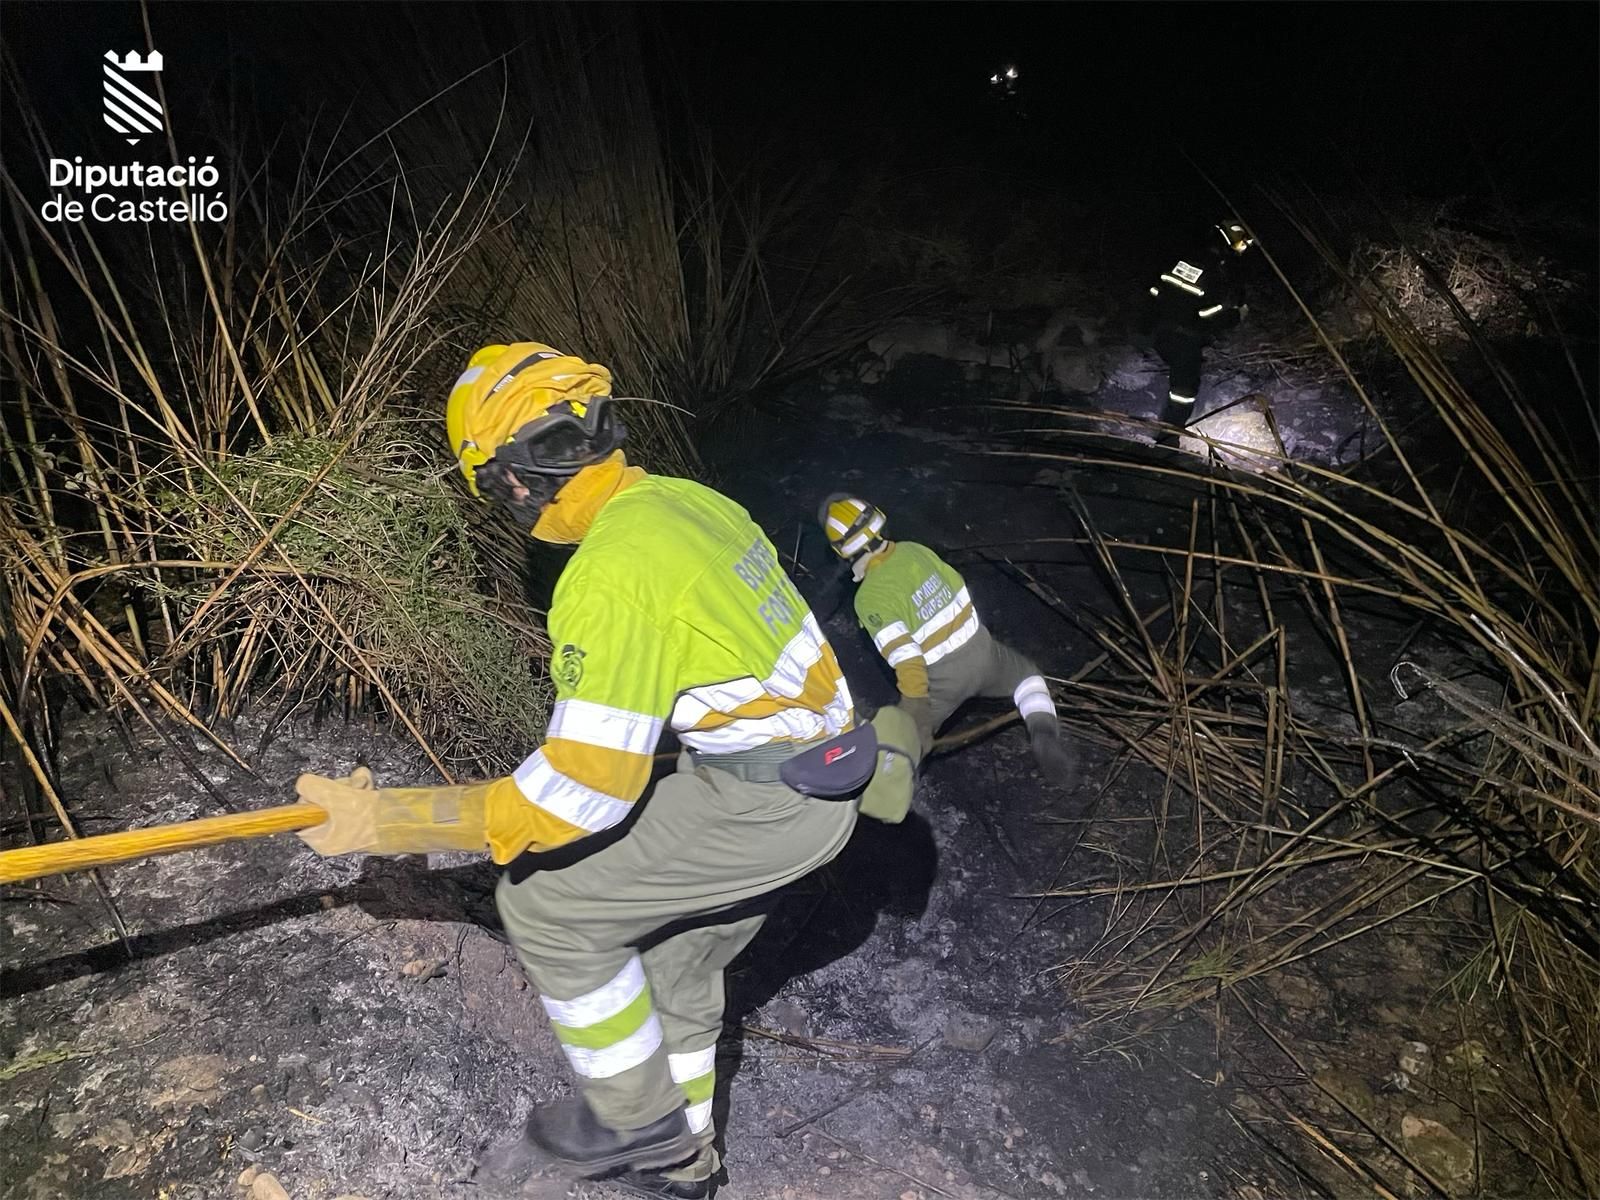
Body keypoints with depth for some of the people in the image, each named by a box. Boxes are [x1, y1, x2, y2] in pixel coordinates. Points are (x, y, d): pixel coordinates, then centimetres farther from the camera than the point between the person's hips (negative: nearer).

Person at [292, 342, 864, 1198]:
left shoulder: (610, 574, -24)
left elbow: (582, 790, -25)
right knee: (674, 952, 23)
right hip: (818, 775, 9)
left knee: (546, 903, 0)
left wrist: (385, 819, -18)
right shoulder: (691, 501, 5)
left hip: (760, 803, -9)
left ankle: (639, 1119, 20)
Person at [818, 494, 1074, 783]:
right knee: (1026, 674, 32)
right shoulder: (915, 550, -4)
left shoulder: (869, 598, -22)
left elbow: (906, 657, -28)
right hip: (981, 649, 5)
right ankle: (1043, 732, 10)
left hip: (943, 679, -5)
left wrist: (914, 705, -17)